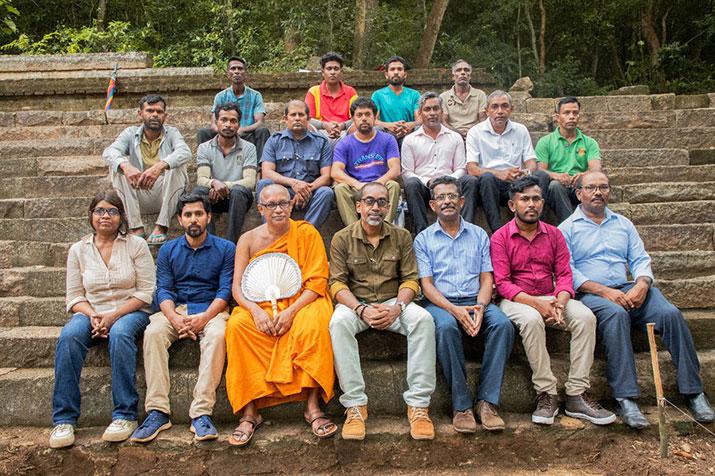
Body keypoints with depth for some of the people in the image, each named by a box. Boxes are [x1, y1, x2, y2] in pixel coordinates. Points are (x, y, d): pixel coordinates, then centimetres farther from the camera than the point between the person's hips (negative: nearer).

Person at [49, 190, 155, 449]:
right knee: (69, 335, -31)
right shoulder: (78, 249, 10)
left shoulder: (136, 245, 2)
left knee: (120, 333, -36)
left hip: (130, 311, -2)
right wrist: (92, 316, -13)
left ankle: (125, 415, -30)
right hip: (91, 313, 2)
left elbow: (146, 292, -3)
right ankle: (64, 419, -25)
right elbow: (74, 296, 8)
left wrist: (113, 315, -15)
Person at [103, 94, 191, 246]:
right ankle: (136, 227, -23)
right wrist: (126, 166, -37)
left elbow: (185, 152, -21)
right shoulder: (131, 133, 6)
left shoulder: (171, 133, 1)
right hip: (139, 197, 2)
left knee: (178, 166, -26)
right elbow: (109, 152, -13)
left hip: (165, 196, -2)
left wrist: (160, 166, -41)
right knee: (117, 166, -18)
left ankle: (161, 227, -24)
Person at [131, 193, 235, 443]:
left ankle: (201, 412, -35)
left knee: (217, 335, -35)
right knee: (153, 333, -29)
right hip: (175, 309, 2)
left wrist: (204, 317, -20)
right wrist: (174, 318, -18)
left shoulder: (225, 248, 6)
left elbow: (226, 289, -3)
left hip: (211, 309, -2)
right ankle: (157, 411, -29)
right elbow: (163, 290, 3)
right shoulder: (168, 250, 13)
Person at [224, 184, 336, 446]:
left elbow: (317, 281, -5)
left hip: (302, 303, -1)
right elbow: (238, 287, 2)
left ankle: (313, 406, -26)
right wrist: (256, 310, -19)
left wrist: (291, 311, -19)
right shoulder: (249, 240, 7)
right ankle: (249, 412, -23)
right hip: (260, 305, 2)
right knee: (236, 326, -29)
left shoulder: (306, 232, 1)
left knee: (314, 324, -35)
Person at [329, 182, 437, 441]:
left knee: (423, 319, -29)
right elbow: (337, 283, -4)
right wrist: (361, 309, -20)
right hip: (355, 303, -1)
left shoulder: (401, 237, 6)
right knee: (339, 323, -35)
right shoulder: (342, 239, 2)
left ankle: (418, 404, -25)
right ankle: (355, 405, -29)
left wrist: (397, 307, -16)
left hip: (392, 303, 1)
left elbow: (410, 279, 3)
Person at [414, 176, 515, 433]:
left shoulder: (479, 235, 17)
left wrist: (480, 307, -12)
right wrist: (454, 310, -17)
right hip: (440, 303, -2)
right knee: (446, 327, -36)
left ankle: (487, 400, -22)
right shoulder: (423, 239, 10)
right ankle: (461, 405, -25)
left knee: (503, 324, -29)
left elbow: (486, 278, 10)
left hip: (476, 301, 2)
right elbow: (426, 284, 1)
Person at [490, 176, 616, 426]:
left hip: (551, 298, 4)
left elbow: (564, 274, 5)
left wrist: (559, 302, -17)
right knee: (532, 319, -36)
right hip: (516, 300, -4)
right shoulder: (500, 237, -1)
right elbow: (502, 283, -9)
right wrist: (536, 303, -21)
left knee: (585, 317, -23)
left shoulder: (554, 234, 12)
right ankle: (546, 394, -24)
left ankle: (577, 395, -19)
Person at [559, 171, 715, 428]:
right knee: (616, 314, -36)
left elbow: (641, 259, 14)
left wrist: (641, 285, -9)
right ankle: (626, 398, -36)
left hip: (628, 290, 5)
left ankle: (694, 391, -13)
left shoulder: (623, 224, 23)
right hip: (589, 293, -4)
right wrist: (604, 291, -16)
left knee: (671, 313, -22)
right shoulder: (567, 228, 7)